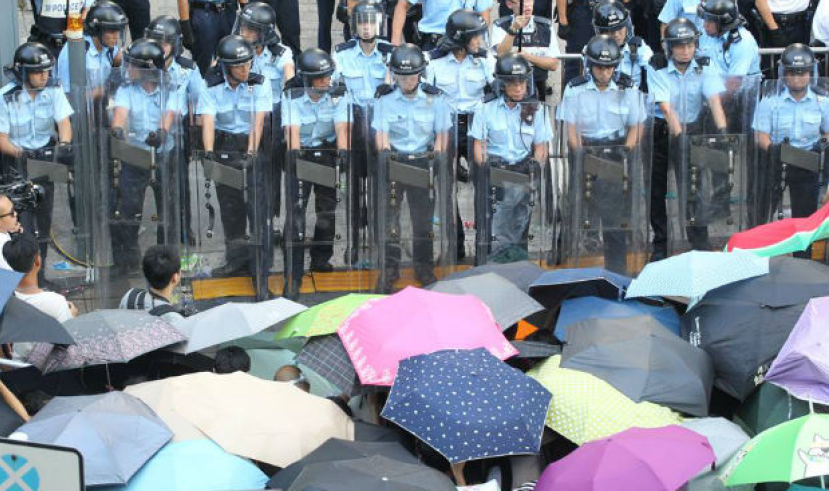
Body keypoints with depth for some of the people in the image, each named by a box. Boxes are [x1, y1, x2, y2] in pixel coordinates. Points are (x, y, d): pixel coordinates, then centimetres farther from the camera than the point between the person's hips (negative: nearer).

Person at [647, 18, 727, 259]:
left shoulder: (705, 68, -6)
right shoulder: (657, 69, -11)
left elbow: (714, 100, -19)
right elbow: (665, 106, -21)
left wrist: (723, 131, -35)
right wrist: (679, 132, -34)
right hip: (663, 132, -1)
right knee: (657, 191, 4)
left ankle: (699, 245, 11)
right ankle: (660, 245, 15)